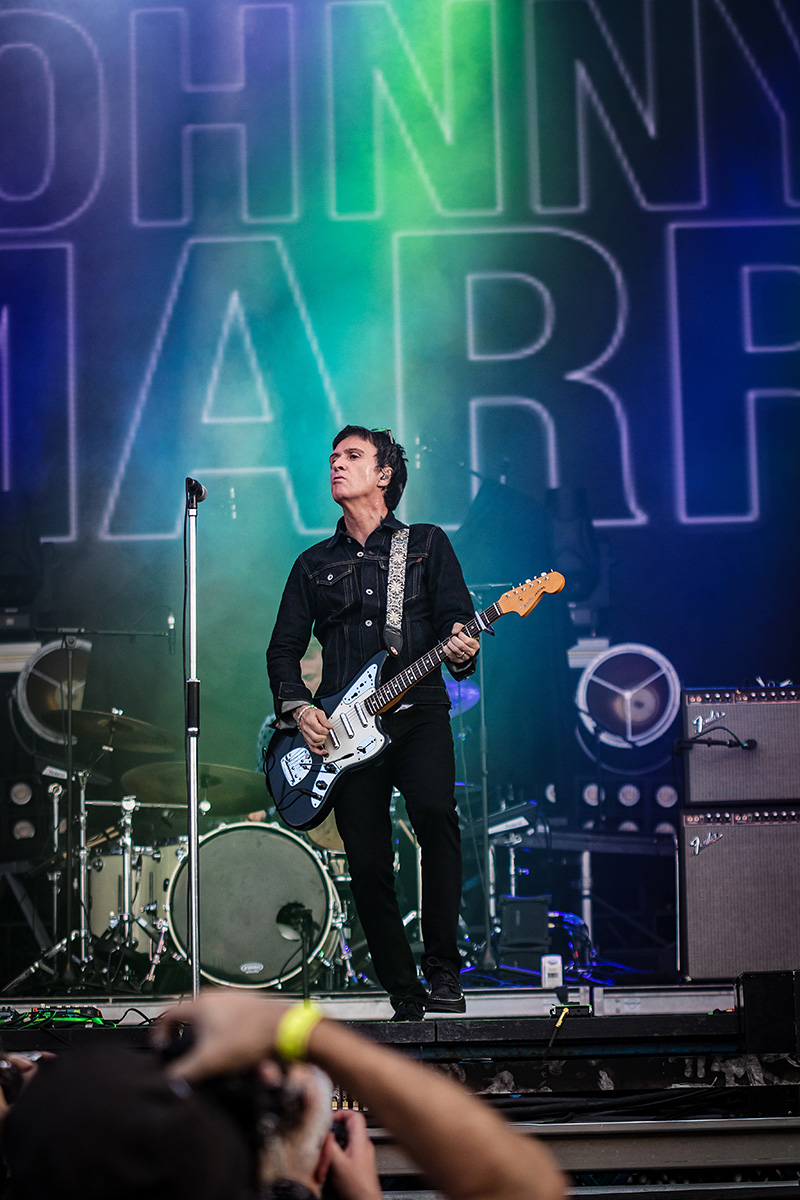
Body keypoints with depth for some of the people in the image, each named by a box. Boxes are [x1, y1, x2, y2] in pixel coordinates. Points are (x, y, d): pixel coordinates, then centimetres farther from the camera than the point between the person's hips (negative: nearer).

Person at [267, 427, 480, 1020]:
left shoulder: (427, 544, 12)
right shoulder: (315, 564, 19)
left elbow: (457, 618, 5)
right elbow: (283, 649, 17)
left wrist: (461, 649, -18)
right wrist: (297, 707, 0)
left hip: (417, 711, -3)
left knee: (435, 812, -29)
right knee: (368, 865, -2)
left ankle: (442, 970, -19)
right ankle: (405, 998, 9)